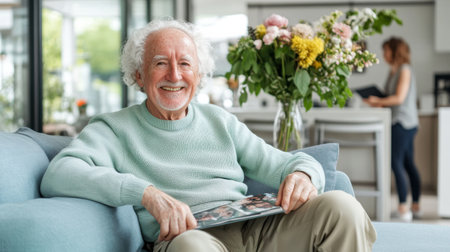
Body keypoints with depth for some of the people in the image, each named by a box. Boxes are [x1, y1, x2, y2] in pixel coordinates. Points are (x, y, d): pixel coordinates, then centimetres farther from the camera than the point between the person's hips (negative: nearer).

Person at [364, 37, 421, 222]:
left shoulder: (405, 70, -9)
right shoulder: (394, 72, 17)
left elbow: (399, 98, -16)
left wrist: (378, 101, -9)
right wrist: (379, 102, 5)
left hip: (402, 123, -10)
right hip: (406, 123, 10)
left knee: (396, 163, -12)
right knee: (408, 164, 12)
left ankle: (403, 209, -12)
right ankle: (416, 206, 19)